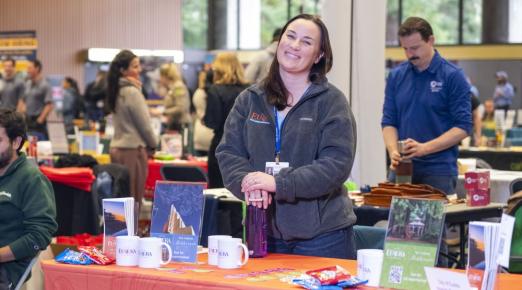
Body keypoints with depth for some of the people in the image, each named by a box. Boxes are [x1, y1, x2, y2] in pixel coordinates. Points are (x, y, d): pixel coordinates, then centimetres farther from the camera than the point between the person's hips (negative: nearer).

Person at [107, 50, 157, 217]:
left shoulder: (116, 91, 10)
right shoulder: (132, 92, -15)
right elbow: (144, 124, -11)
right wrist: (153, 144, 6)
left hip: (116, 148, 8)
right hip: (133, 150, -8)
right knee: (134, 201, -3)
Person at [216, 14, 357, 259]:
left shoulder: (332, 101, -4)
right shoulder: (249, 99, 8)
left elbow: (337, 163, -13)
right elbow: (228, 152, 4)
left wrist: (278, 183, -22)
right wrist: (247, 183, -17)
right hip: (263, 231, 3)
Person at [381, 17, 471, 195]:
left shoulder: (453, 76, -5)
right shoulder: (396, 76, 8)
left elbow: (463, 127, -8)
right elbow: (389, 121, 9)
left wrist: (424, 148, -18)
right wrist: (393, 151, -10)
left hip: (438, 172, -4)